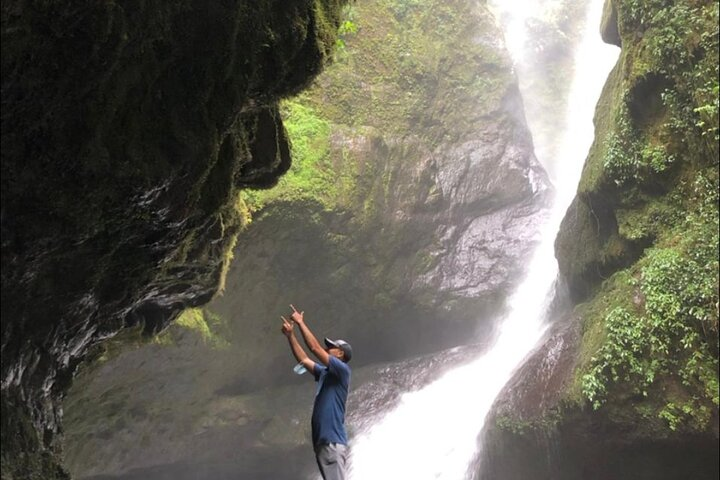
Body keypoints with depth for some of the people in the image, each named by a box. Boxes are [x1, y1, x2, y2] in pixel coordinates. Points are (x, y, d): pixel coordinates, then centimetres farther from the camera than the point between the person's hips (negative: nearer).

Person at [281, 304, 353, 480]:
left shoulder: (342, 370, -4)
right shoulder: (325, 373, 20)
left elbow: (315, 348, -9)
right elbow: (304, 359, 26)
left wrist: (301, 323, -2)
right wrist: (290, 335, 22)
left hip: (333, 442, -9)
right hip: (322, 442, 9)